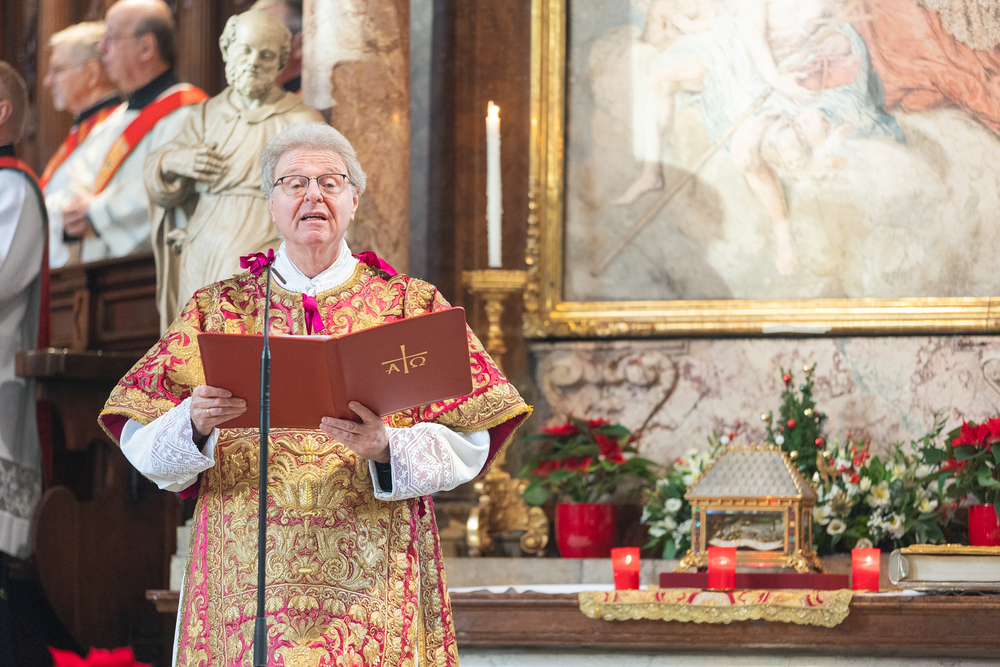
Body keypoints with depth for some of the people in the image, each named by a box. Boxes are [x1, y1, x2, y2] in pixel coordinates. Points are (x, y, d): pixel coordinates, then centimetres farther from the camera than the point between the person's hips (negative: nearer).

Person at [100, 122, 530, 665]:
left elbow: (467, 445, -1)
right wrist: (195, 423, -16)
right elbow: (144, 447, 5)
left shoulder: (411, 307, 8)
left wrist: (386, 447, -18)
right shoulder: (217, 310, 12)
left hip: (371, 586, -1)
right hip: (249, 580, 1)